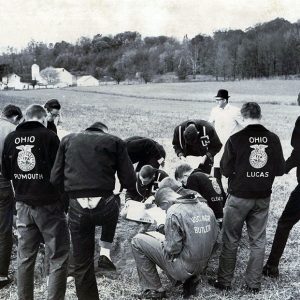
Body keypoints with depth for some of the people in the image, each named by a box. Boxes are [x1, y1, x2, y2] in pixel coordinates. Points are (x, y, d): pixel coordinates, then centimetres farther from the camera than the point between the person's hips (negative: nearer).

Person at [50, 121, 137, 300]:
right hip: (105, 207, -1)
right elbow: (129, 181, 2)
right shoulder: (115, 142, 8)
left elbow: (56, 179, 9)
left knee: (82, 266, 15)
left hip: (77, 209, 1)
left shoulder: (68, 140, 14)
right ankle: (105, 253, 26)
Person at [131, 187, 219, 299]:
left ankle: (153, 291, 6)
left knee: (137, 241, 1)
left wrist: (163, 244, -1)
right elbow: (215, 236, 9)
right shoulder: (207, 208, 1)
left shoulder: (174, 211, -21)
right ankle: (190, 280, 20)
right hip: (201, 266, 8)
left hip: (183, 268, -7)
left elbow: (172, 248, -22)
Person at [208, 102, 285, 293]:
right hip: (263, 198, 3)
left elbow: (226, 171, -8)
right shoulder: (273, 139, -5)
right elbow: (280, 170, 1)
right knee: (258, 240, 13)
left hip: (239, 197, -3)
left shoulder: (236, 139, -13)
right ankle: (254, 284, 20)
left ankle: (224, 282, 18)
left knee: (231, 241, 9)